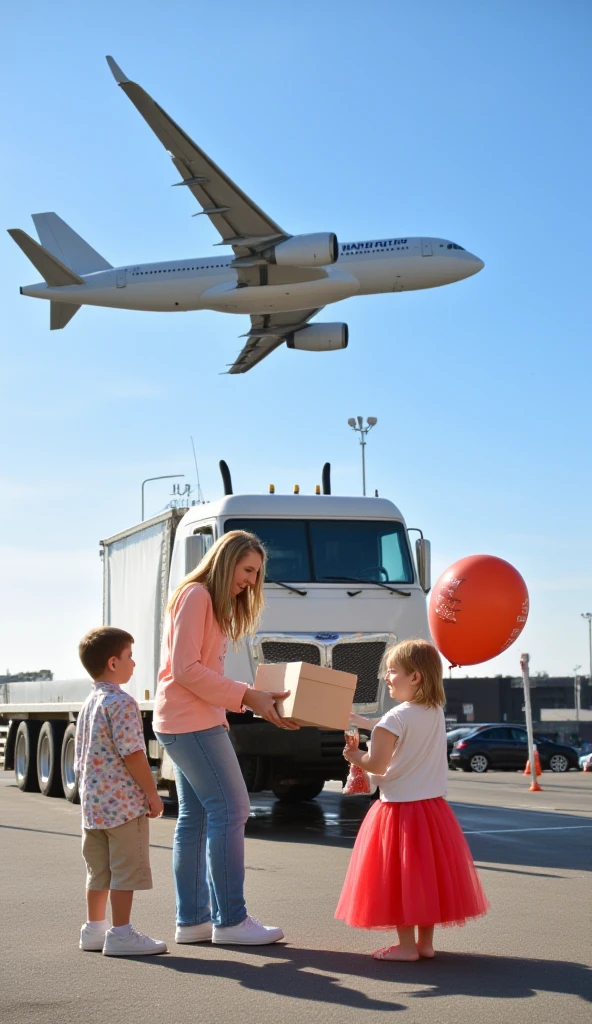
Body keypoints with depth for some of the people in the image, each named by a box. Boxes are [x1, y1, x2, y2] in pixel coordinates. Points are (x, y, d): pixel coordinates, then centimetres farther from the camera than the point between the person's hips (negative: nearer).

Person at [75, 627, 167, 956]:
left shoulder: (89, 705, 15)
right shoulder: (122, 703, -14)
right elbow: (132, 753, -20)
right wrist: (152, 794, -13)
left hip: (92, 802, 9)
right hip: (124, 802, -9)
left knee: (100, 870, 16)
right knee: (127, 870, -4)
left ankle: (94, 929, 23)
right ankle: (121, 933, -3)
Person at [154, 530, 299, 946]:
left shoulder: (217, 605, 19)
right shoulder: (195, 595, -10)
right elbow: (185, 669, -18)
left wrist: (259, 701, 4)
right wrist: (246, 696, -19)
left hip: (200, 721, 10)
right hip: (190, 721, -10)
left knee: (196, 818, 10)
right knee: (231, 809, -11)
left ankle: (192, 920, 14)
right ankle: (230, 919, -7)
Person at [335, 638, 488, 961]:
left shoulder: (395, 719, -18)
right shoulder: (436, 713, 5)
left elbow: (378, 765, -19)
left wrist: (354, 756, 0)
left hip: (400, 808, -7)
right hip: (433, 804, 7)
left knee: (401, 877, 1)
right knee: (426, 873, 13)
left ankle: (406, 945, 5)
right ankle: (425, 942, 19)